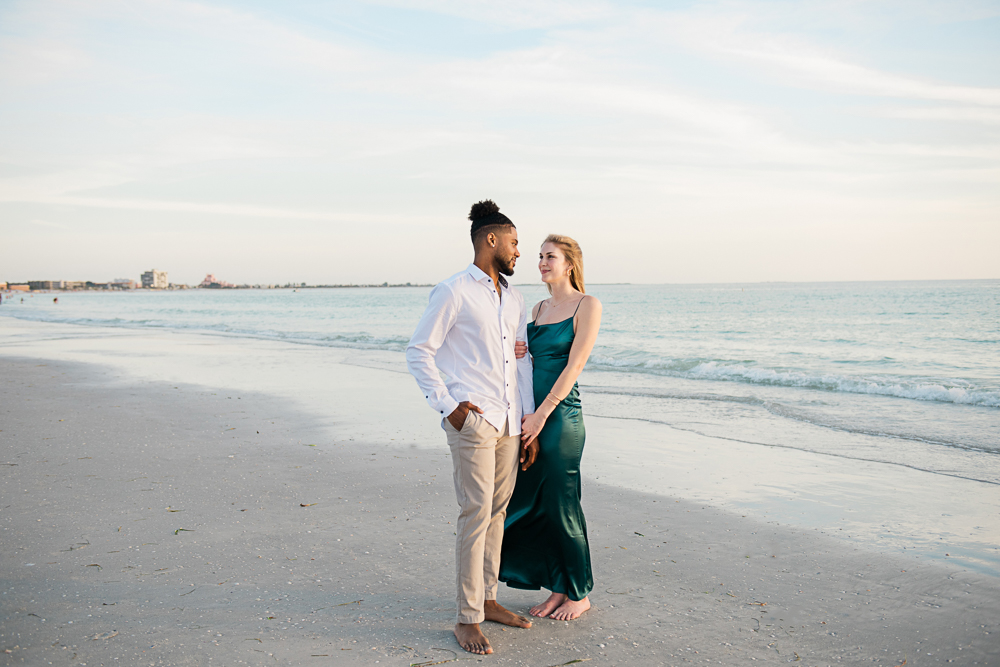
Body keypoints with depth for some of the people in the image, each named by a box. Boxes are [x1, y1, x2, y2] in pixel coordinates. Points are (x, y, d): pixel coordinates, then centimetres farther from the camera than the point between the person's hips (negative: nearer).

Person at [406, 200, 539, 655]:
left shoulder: (513, 299, 17)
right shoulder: (452, 293, -4)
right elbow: (418, 352, -4)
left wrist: (530, 422, 12)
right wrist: (447, 407, -11)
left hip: (509, 423, 7)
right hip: (473, 419, -7)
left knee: (497, 511, 12)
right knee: (476, 512, -8)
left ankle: (488, 600, 26)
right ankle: (467, 620, 1)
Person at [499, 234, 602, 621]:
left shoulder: (587, 305, -6)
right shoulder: (538, 309, 15)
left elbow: (574, 365, -13)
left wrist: (542, 413, -18)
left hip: (561, 415, -7)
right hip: (532, 413, 7)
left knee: (562, 505, 1)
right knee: (530, 503, 9)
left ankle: (580, 594, 19)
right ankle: (558, 589, 24)